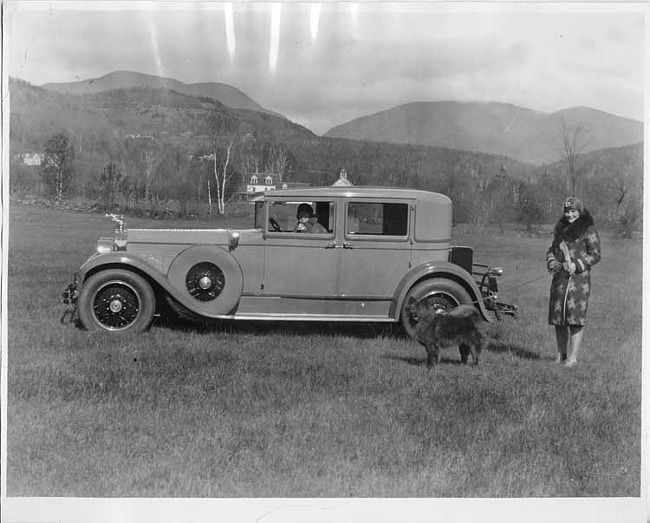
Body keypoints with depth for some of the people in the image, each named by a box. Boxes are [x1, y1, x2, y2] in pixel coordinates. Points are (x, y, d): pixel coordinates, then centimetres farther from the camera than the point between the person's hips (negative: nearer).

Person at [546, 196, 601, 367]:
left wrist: (576, 265, -16)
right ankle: (561, 353, 17)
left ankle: (573, 356, -3)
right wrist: (552, 262, 2)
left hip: (579, 278, -6)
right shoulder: (561, 229, 18)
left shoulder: (589, 231, -1)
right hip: (560, 277, 6)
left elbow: (595, 255, -5)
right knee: (557, 315, 6)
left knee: (575, 316, -8)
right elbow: (552, 249, 23)